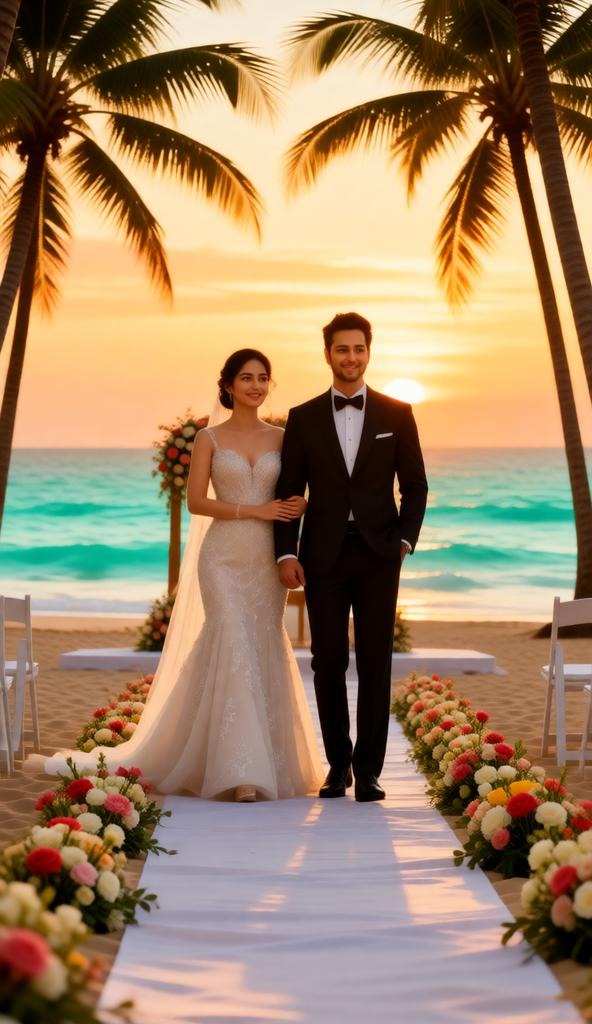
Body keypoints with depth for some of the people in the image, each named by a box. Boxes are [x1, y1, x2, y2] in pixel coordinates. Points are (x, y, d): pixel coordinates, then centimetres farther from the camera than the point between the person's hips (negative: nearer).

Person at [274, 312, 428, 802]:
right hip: (323, 556, 1)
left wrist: (405, 540, -5)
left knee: (375, 662, 0)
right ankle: (338, 762, 17)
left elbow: (415, 485, 7)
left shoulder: (397, 414, 5)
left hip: (377, 555, 0)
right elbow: (289, 491, 5)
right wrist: (286, 553, -4)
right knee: (328, 661, 4)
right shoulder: (303, 417, 6)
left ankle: (368, 770, 6)